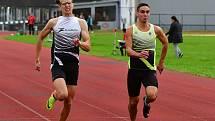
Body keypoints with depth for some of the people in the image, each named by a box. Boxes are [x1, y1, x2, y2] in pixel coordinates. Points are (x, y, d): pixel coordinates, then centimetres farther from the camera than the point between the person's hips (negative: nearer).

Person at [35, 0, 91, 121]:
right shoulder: (54, 22, 2)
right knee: (62, 95, -25)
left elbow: (88, 47, 2)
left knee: (68, 103, 7)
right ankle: (54, 96, 11)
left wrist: (79, 43, -20)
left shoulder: (81, 23, 5)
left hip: (73, 65, 3)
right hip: (58, 64, -2)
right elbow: (41, 38, 16)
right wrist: (37, 59, 15)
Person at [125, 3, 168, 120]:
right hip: (134, 70, 0)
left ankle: (146, 102, 14)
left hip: (150, 70, 0)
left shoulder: (156, 30, 1)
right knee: (133, 101, 7)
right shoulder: (131, 30, -5)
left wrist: (161, 62, 22)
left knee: (152, 96, -24)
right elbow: (128, 50, -15)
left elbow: (165, 44, 19)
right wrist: (139, 54, -36)